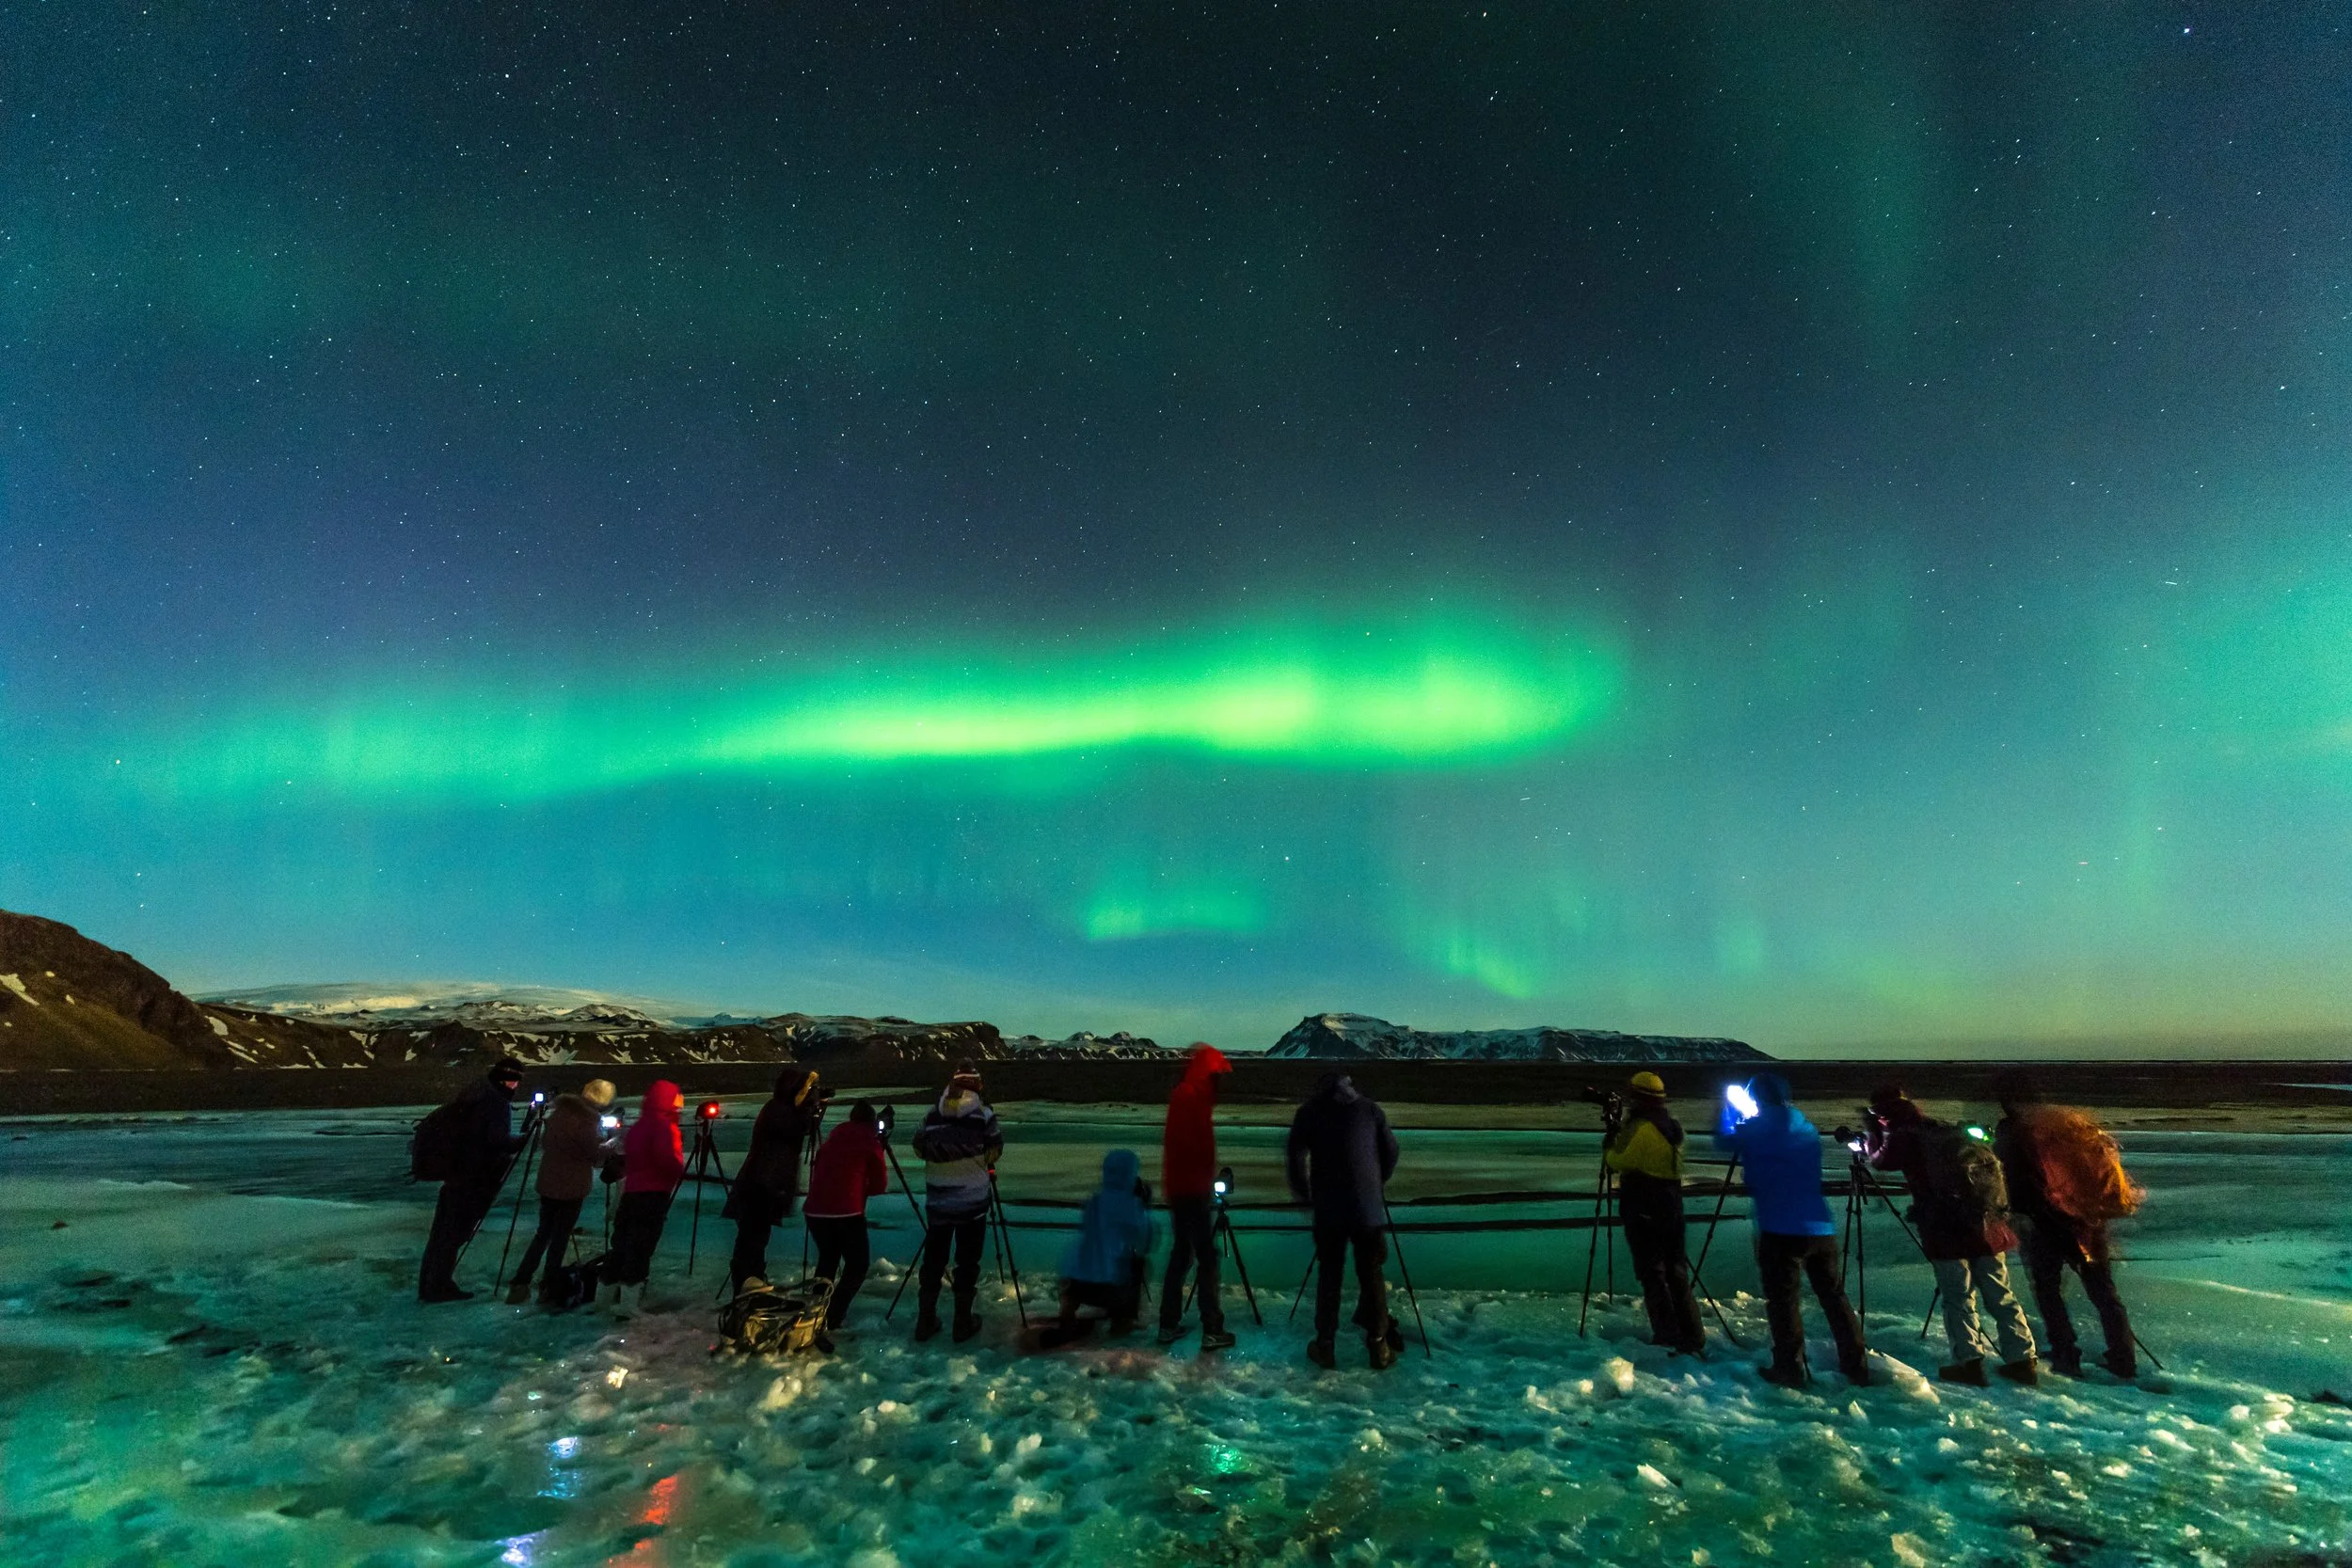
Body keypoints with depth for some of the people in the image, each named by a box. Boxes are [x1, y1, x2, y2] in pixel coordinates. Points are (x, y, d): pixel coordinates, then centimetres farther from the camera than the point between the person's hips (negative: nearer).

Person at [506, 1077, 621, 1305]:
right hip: (572, 1187, -6)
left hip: (547, 1182, 6)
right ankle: (548, 1287, 7)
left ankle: (520, 1284, 11)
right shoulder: (588, 1121, -20)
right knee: (561, 1236, 5)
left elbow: (544, 1142, 15)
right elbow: (597, 1155, -13)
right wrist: (613, 1143, 5)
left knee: (543, 1232, 16)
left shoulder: (558, 1111, 2)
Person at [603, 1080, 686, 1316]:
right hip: (653, 1194, -9)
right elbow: (666, 1158, -23)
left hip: (631, 1192, 9)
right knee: (642, 1246, -6)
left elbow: (629, 1159, 20)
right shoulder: (662, 1125, -13)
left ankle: (615, 1293, 22)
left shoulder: (639, 1126, 15)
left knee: (624, 1241, 14)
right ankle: (630, 1301, -5)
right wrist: (679, 1171, -7)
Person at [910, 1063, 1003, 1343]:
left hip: (937, 1200, 3)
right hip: (973, 1200, -3)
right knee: (967, 1261, 8)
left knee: (933, 1259, 14)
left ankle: (925, 1320, 20)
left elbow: (920, 1147, 8)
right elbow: (995, 1149, -4)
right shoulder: (983, 1115, -11)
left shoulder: (933, 1114, 0)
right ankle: (963, 1322, 14)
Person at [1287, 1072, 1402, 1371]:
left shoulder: (1310, 1111, 8)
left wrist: (1303, 1194, 13)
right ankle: (1379, 1347, 12)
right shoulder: (1369, 1108, 11)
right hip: (1368, 1206, 1)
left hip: (1328, 1206, -1)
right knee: (1371, 1274, 10)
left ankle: (1325, 1347, 12)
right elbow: (1391, 1152, 13)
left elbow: (1295, 1156, 0)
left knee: (1329, 1273, 10)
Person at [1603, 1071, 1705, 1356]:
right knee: (1677, 1273, 13)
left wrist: (1611, 1138, 6)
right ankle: (1693, 1339, 15)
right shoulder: (1673, 1128, 8)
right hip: (1671, 1211, 8)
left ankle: (1668, 1338, 1)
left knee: (1653, 1275, 0)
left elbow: (1617, 1160, -10)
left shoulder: (1641, 1129, -17)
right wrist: (1621, 1128, 20)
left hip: (1643, 1214, -8)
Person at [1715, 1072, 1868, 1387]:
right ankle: (1856, 1365, 20)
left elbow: (1723, 1142, 12)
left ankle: (1790, 1368, 2)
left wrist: (1728, 1111, 28)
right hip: (1821, 1228, 5)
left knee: (1782, 1299, 2)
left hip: (1781, 1231, -5)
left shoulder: (1754, 1129, -4)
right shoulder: (1806, 1127, 12)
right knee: (1834, 1296, 15)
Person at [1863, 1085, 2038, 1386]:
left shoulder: (1904, 1136, -5)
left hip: (1947, 1229, -6)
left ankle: (1969, 1361, -2)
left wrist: (1871, 1139, 23)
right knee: (2001, 1296, 13)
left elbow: (1881, 1161, 8)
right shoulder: (1945, 1129, 16)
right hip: (1985, 1225, 6)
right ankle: (2022, 1360, 14)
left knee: (1959, 1299, 1)